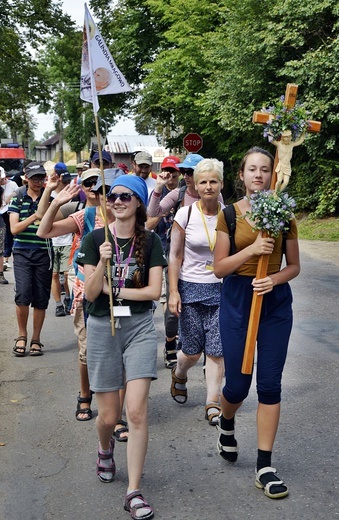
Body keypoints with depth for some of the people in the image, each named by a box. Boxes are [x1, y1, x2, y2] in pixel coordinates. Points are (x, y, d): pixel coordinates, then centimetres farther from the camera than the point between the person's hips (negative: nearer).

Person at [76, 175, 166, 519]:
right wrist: (102, 263, -22)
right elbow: (90, 294, -5)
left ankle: (134, 492, 2)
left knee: (137, 412, -9)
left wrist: (111, 289, -8)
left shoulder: (150, 241, 1)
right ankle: (105, 448, 43)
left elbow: (153, 290, -6)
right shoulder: (94, 240, 0)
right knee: (108, 415, 6)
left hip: (139, 327, 0)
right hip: (102, 328, 1)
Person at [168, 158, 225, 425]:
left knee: (216, 350, 0)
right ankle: (179, 374, 39)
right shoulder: (185, 214, -5)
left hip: (221, 289, 1)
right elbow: (175, 256, -3)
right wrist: (173, 292, -8)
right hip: (191, 288, -1)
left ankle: (213, 403, 12)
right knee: (192, 351, 5)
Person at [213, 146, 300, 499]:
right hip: (237, 301, -1)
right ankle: (226, 424, 39)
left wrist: (275, 278, -15)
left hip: (275, 302, 1)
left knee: (270, 384, 2)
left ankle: (264, 467, 12)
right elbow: (219, 268, -4)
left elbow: (294, 266, 6)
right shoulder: (229, 214, -1)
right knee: (238, 384, 3)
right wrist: (251, 249, -19)